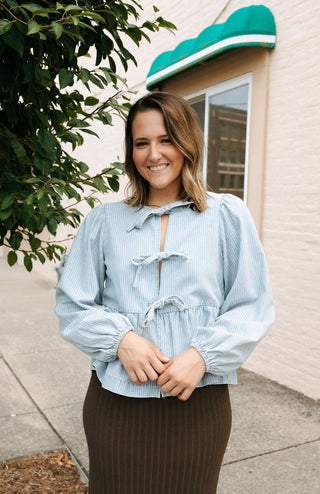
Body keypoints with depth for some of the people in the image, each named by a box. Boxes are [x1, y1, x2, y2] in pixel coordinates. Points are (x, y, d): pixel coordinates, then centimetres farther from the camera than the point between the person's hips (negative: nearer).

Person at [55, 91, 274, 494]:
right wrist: (120, 338, -12)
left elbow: (252, 306, -1)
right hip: (116, 402, 1)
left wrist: (203, 355, -14)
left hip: (198, 402, 0)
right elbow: (73, 304, 5)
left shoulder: (227, 215, 0)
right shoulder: (103, 221, 4)